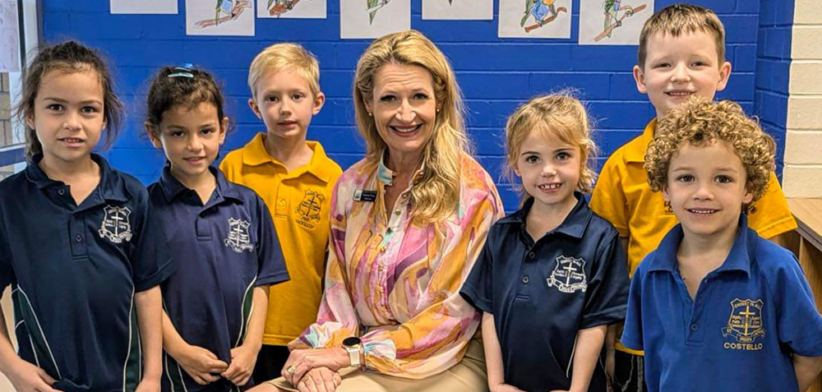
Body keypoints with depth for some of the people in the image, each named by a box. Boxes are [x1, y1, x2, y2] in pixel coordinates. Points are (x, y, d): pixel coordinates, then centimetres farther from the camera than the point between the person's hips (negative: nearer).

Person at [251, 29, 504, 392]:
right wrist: (323, 354, -10)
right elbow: (338, 291, 9)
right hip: (359, 359, 4)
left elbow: (458, 309, -11)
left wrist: (355, 354, -13)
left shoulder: (471, 188, -10)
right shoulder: (352, 184, 4)